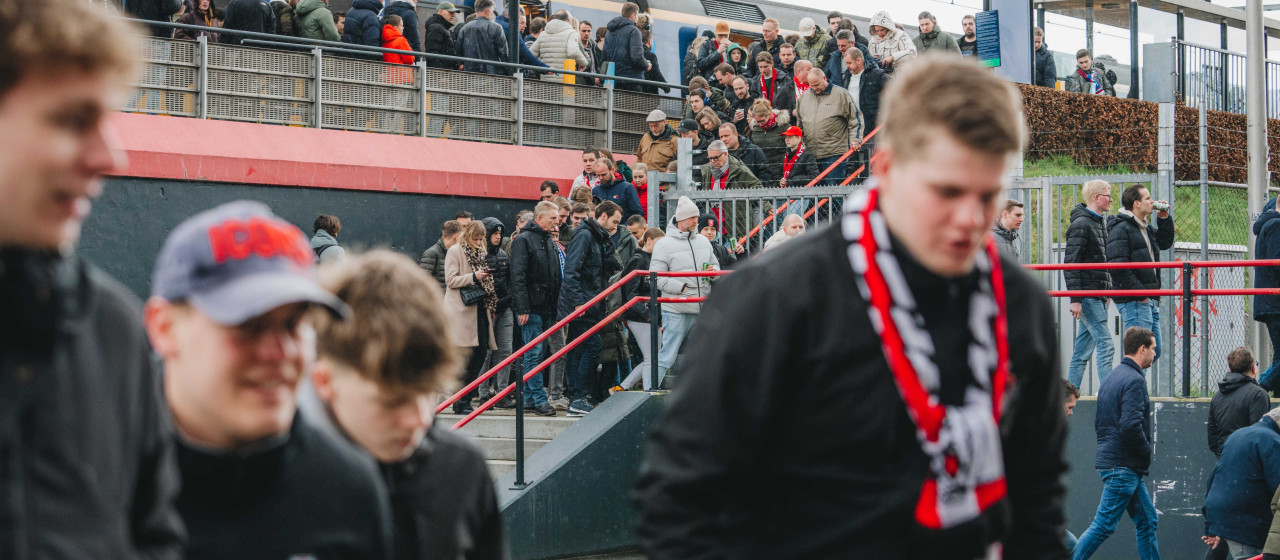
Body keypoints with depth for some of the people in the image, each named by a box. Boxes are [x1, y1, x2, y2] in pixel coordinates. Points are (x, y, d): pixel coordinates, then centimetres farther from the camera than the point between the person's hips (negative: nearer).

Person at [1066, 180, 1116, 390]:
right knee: (1106, 344, -13)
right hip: (1086, 294, -9)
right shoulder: (1081, 224, -11)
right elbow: (1071, 263, -16)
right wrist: (1075, 299, -20)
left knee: (1082, 349, 9)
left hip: (1099, 296, 9)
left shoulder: (1102, 222, 17)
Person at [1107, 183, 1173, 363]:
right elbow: (1118, 268, -20)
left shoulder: (1146, 228, 17)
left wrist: (1164, 219, 17)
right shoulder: (1120, 229, -13)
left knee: (1154, 351, 13)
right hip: (1134, 301, -10)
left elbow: (1165, 243, 33)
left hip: (1150, 300, 10)